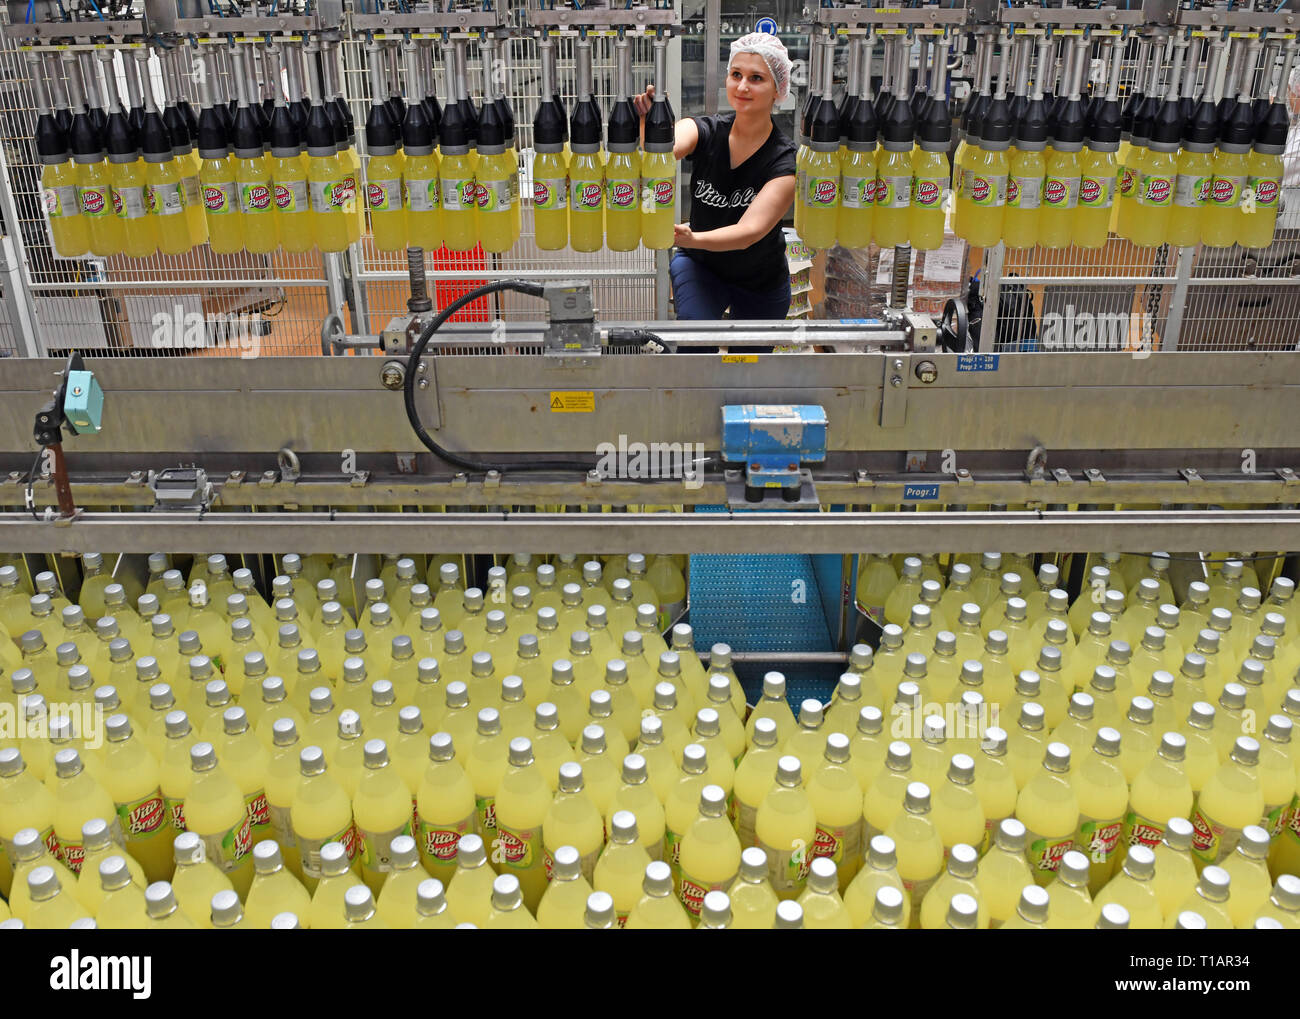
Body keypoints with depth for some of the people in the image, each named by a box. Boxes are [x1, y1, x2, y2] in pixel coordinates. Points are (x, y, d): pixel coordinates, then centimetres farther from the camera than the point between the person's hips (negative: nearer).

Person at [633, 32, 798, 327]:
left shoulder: (786, 161, -23)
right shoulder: (704, 131, -16)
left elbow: (750, 231, -36)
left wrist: (692, 239, -55)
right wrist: (650, 122, -61)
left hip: (761, 282, 0)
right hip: (699, 265, 0)